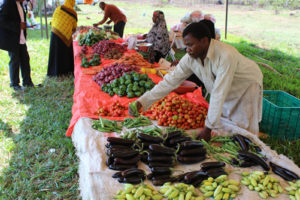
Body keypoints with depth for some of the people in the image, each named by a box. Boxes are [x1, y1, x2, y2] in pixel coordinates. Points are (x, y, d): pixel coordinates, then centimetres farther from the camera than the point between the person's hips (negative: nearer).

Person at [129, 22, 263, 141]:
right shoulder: (190, 58, -19)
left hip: (247, 86, -5)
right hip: (227, 93, 5)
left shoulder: (226, 56, -39)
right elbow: (170, 81, -18)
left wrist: (209, 127, -37)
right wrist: (142, 102, -26)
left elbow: (219, 93, -40)